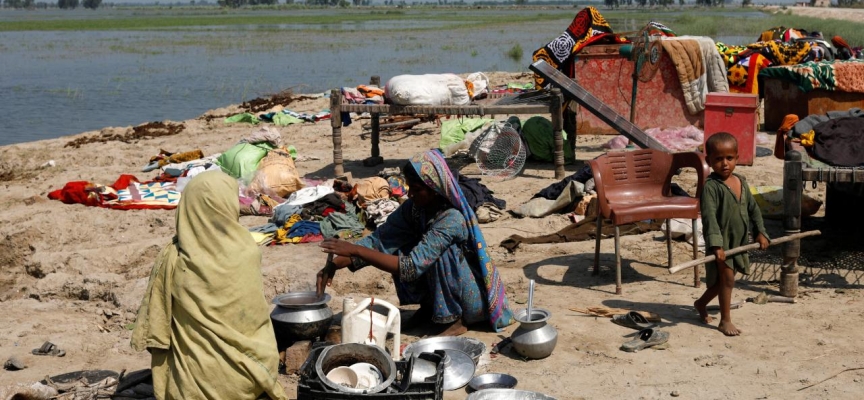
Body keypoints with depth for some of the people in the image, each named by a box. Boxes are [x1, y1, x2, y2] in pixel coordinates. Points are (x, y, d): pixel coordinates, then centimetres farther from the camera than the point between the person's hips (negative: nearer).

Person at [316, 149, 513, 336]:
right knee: (399, 252, -13)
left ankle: (455, 319, -13)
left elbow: (411, 267, -35)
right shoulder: (414, 208, -10)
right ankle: (428, 306, 6)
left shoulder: (452, 219, -30)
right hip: (445, 295, 7)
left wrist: (355, 250, -36)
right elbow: (379, 240, -11)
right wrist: (335, 264, -25)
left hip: (474, 297, -7)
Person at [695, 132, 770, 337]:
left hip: (739, 241, 7)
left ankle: (701, 303, 40)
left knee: (722, 279, 17)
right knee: (727, 277, -7)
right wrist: (716, 244, -33)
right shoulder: (711, 186, -19)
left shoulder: (741, 182, 5)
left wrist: (760, 232, 9)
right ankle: (725, 320, 6)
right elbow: (709, 217, -26)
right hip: (720, 242, -7)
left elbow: (753, 208, 15)